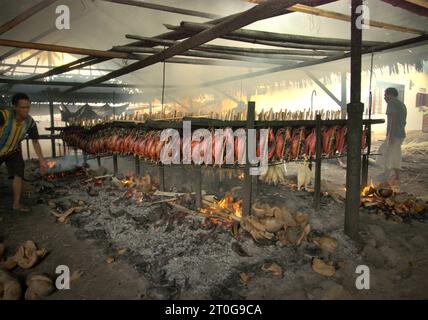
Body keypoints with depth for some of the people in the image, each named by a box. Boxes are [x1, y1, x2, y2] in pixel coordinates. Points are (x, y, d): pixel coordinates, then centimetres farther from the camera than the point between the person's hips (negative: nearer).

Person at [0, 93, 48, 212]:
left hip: (13, 151, 3)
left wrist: (42, 160, -13)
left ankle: (17, 204, 11)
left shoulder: (30, 122, -21)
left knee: (18, 175, -5)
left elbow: (35, 141, -10)